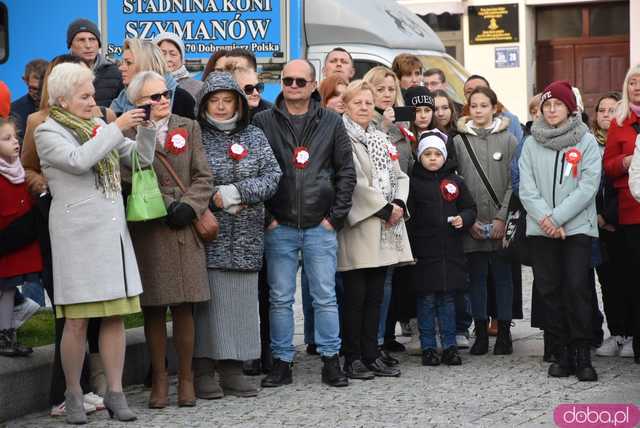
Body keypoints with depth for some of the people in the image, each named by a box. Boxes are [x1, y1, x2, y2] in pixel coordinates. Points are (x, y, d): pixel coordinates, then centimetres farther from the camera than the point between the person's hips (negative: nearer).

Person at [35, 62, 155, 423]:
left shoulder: (100, 128, 17)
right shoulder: (48, 132, -1)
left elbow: (142, 159, 16)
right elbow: (78, 160, -20)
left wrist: (146, 128, 0)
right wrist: (117, 128, -16)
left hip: (113, 231, 6)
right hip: (78, 235, -5)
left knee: (116, 316, 4)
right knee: (77, 321, -3)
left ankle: (115, 392, 10)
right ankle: (74, 395, 9)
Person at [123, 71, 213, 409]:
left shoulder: (188, 128, 10)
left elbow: (203, 178, 5)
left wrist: (189, 206, -8)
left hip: (183, 229, 1)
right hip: (147, 231, -1)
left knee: (183, 307, 1)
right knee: (153, 308, 3)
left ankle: (186, 377, 11)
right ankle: (159, 378, 11)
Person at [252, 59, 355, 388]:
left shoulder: (331, 123, 6)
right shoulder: (263, 122, 2)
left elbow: (346, 172, 7)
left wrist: (336, 215, 0)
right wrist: (265, 216, -5)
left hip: (320, 226, 0)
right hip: (279, 227, 0)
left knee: (325, 296, 3)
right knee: (280, 298, 4)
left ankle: (331, 361, 10)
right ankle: (282, 363, 11)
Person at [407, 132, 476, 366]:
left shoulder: (455, 181, 8)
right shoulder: (414, 183, 1)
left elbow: (470, 208, 14)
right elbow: (408, 217, -1)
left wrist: (463, 219, -8)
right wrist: (409, 248, -7)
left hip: (451, 250, 2)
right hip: (424, 251, -2)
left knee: (448, 299, 8)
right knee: (426, 300, 2)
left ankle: (450, 345, 14)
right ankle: (428, 347, 9)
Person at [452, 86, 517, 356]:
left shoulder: (508, 139, 3)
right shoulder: (459, 141, 5)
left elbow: (515, 182, -1)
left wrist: (503, 217, -10)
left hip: (501, 225, -1)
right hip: (472, 226, 1)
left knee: (502, 276, 3)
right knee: (477, 277, 5)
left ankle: (504, 333, 9)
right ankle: (481, 334, 11)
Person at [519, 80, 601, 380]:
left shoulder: (586, 141, 2)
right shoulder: (532, 144, 10)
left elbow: (587, 187, -6)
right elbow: (526, 188, 2)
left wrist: (557, 217, -12)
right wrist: (544, 217, -13)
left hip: (577, 226, -3)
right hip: (541, 229, 3)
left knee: (577, 288, -11)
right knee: (550, 290, 3)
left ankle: (582, 355, -6)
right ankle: (562, 354, 9)